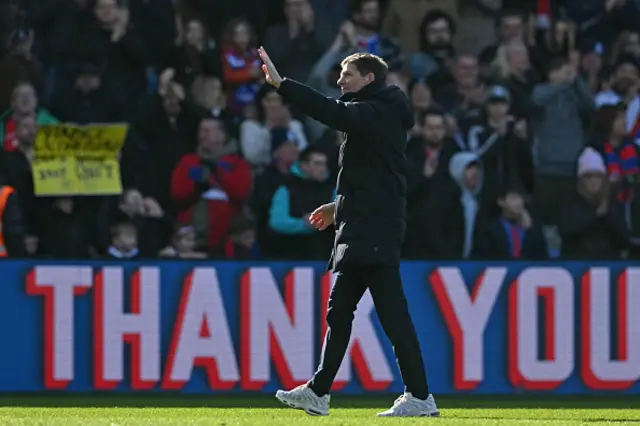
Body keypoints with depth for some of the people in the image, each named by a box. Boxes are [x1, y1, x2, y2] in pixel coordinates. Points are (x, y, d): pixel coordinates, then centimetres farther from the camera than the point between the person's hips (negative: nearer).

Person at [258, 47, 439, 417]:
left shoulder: (376, 113, -10)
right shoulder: (375, 116, 21)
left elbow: (332, 112, -25)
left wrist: (281, 84, -23)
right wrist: (340, 206, 30)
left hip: (374, 231, -11)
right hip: (361, 231, 11)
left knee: (392, 313, -12)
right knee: (339, 311, 13)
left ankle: (420, 397, -12)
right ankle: (318, 392, 18)